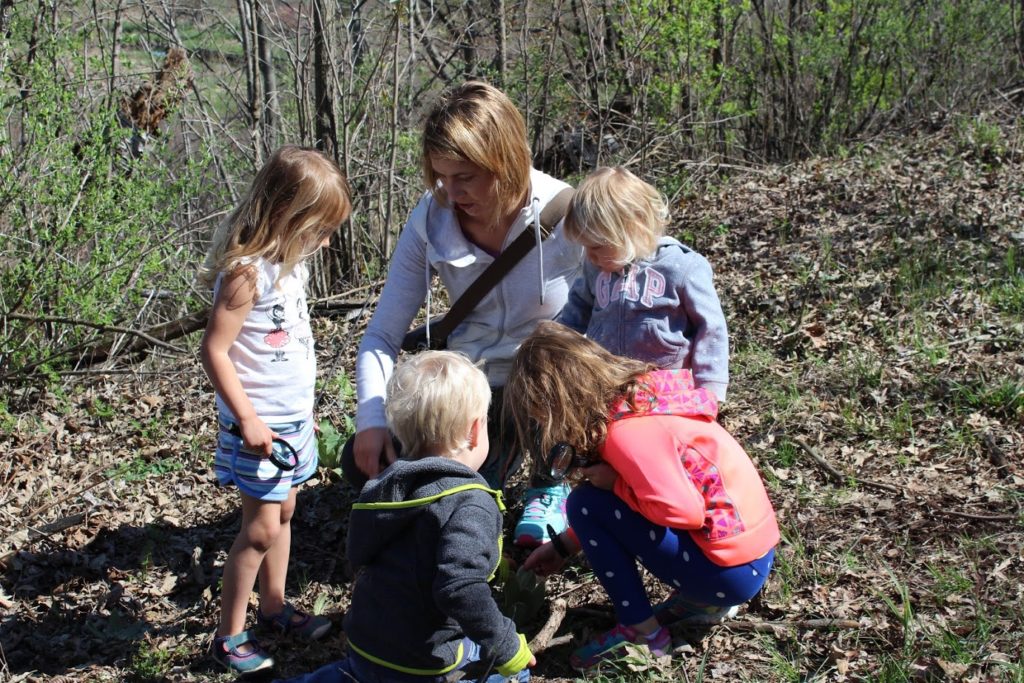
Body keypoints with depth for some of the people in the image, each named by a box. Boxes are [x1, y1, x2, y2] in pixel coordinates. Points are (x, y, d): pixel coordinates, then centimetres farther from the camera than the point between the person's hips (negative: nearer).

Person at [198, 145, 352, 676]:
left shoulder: (289, 262, 5)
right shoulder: (247, 272, -23)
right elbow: (214, 351, -22)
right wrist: (246, 417, -21)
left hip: (293, 417, 9)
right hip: (259, 424, -9)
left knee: (283, 513, 19)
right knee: (261, 528, -4)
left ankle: (274, 606, 34)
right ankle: (229, 636, 8)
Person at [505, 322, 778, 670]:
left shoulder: (627, 431, -21)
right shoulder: (639, 394, 7)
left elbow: (681, 512, -26)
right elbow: (656, 492, 18)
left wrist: (613, 483, -10)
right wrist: (563, 545, 20)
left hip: (732, 571, -9)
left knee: (585, 504, -9)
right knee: (600, 501, 20)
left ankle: (642, 630, 0)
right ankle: (700, 601, 16)